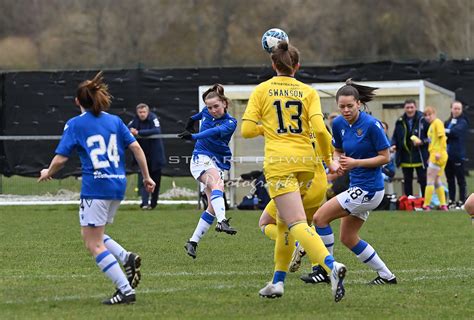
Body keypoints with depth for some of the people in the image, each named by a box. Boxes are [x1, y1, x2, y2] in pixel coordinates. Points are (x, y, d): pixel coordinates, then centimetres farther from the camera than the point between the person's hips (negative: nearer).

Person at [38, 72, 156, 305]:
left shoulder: (74, 124, -2)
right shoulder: (114, 121, 11)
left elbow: (60, 159, -5)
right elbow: (136, 148, 5)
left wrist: (48, 173, 15)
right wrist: (146, 177, 12)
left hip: (95, 187, -6)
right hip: (118, 185, 6)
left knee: (93, 244, -1)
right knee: (92, 234, 23)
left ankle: (125, 290, -10)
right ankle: (126, 258, -1)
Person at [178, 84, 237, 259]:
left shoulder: (230, 123, -10)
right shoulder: (207, 112, 1)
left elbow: (215, 131, -31)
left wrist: (194, 136, -45)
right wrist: (193, 119, 47)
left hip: (219, 163, 1)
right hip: (202, 158, -1)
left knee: (212, 206, -7)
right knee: (216, 184, -32)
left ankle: (193, 242, 2)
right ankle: (222, 221, -55)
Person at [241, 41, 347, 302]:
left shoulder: (261, 91, 4)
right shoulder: (308, 92, 7)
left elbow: (246, 130, -1)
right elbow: (319, 129, -5)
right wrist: (329, 159, 8)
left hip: (278, 161, -4)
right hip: (305, 160, 4)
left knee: (297, 224, -15)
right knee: (284, 221, 21)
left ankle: (331, 265, -38)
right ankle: (278, 281, 22)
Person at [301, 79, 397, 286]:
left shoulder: (371, 125, -18)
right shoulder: (339, 124, 3)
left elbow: (385, 157, -13)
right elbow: (337, 151, 18)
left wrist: (356, 162, -20)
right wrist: (338, 162, -5)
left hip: (368, 189, -9)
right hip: (357, 187, 9)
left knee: (320, 217, -10)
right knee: (348, 238, 13)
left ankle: (325, 269, 0)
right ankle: (386, 275, 20)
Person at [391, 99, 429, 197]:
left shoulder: (423, 120, -7)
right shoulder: (400, 122, 4)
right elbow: (395, 137, 15)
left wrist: (422, 142, -18)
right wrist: (394, 145, -3)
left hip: (420, 157, -4)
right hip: (405, 157, 4)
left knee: (423, 181, 2)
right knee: (407, 181, 12)